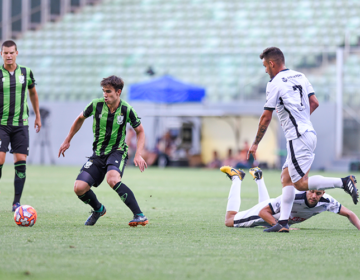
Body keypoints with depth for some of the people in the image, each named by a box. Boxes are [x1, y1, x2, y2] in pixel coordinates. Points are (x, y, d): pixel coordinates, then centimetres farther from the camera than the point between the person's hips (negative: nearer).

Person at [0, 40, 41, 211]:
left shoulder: (26, 72, 5)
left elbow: (33, 93, 21)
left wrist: (37, 116, 23)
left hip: (21, 124, 2)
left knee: (20, 162, -4)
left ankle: (17, 202, 3)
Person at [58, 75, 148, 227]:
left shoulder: (126, 110, -11)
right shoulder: (96, 105, -7)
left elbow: (140, 132, 3)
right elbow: (80, 119, 14)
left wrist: (138, 155, -10)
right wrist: (67, 141, 19)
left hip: (117, 152, -4)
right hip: (98, 154, 4)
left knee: (112, 180, -36)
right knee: (79, 188, -11)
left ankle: (139, 216, -32)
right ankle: (98, 209, 23)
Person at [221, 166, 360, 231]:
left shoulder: (326, 201, -34)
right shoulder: (293, 197, -47)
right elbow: (263, 212, -40)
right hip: (265, 210, -5)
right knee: (229, 221, 11)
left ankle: (258, 177, 54)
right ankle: (236, 178, 25)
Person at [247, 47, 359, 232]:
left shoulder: (275, 83, -10)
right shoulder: (300, 76, 14)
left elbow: (266, 118, -8)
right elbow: (314, 103, 16)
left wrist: (255, 144, 1)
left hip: (298, 138, -9)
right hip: (309, 132, 9)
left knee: (300, 183, -7)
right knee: (286, 178, 10)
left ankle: (344, 182, -15)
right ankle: (283, 223, 5)